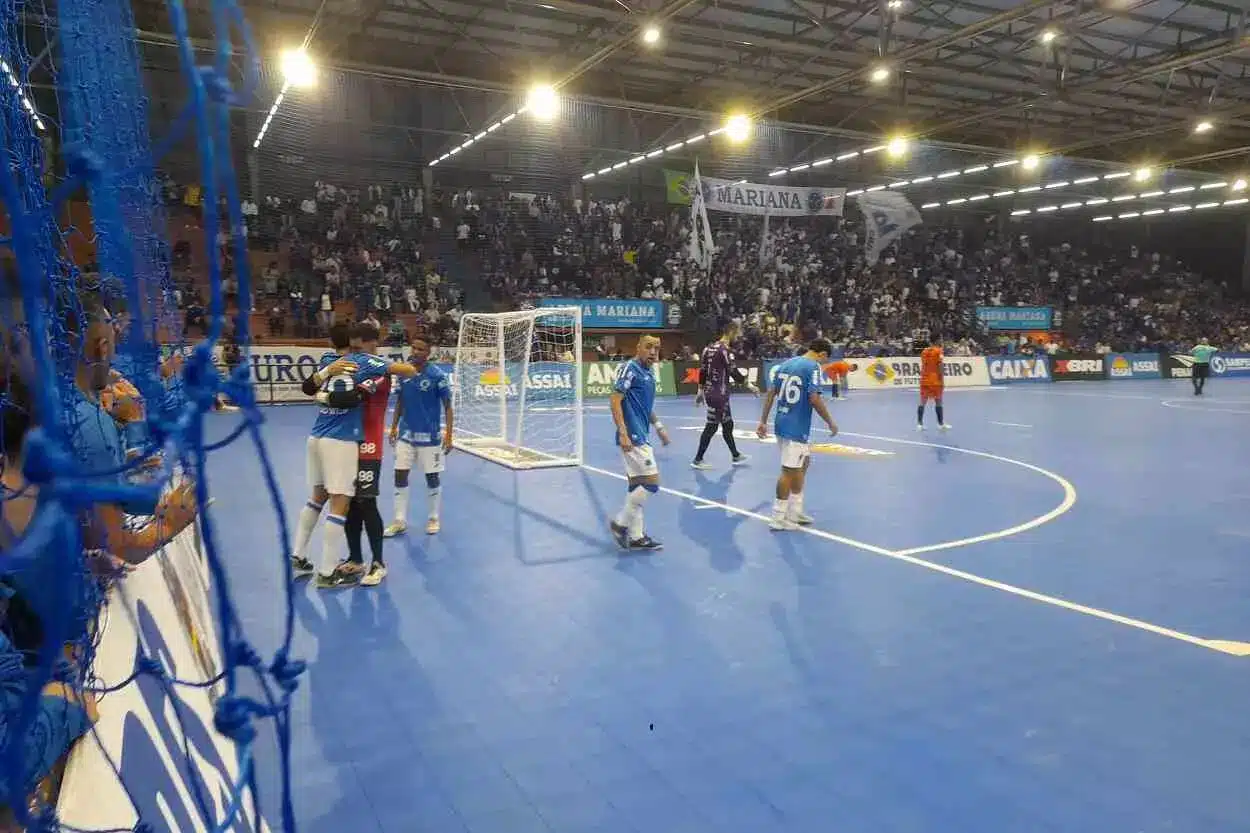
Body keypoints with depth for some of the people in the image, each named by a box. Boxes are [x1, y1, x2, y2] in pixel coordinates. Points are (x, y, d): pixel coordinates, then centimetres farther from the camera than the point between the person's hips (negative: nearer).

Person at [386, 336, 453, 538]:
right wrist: (393, 427, 11)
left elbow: (447, 407, -9)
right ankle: (400, 521, 13)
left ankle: (433, 519, 24)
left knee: (432, 477, 7)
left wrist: (448, 435, -14)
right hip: (406, 434, 4)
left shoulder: (437, 376, -13)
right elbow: (400, 402, 13)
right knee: (400, 475, 3)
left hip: (430, 436, -4)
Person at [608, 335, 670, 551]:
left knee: (637, 486, 11)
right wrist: (623, 433, -24)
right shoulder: (630, 368, -11)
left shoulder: (649, 373, 16)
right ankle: (620, 523, 2)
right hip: (632, 437, -9)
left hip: (640, 437, 9)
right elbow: (615, 400, -17)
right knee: (651, 482, -9)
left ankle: (636, 536, 16)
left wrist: (658, 427, 24)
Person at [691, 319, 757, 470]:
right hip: (718, 394, -9)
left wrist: (701, 391, 19)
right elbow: (734, 372, -18)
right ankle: (697, 460, 4)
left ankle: (736, 456, 29)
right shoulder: (725, 350, -16)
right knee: (712, 426, -2)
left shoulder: (709, 348, 10)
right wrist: (748, 385, -6)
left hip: (709, 392, 9)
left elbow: (702, 371, 13)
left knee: (728, 424, 18)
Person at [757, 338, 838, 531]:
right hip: (797, 427, -8)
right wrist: (830, 422, -7)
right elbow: (814, 398, -19)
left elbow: (771, 394, 10)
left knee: (802, 465, 21)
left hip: (782, 424, 8)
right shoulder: (813, 367, -10)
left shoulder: (785, 363, 11)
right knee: (789, 471, -1)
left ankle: (795, 512, 26)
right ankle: (778, 518, 6)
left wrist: (763, 421, 12)